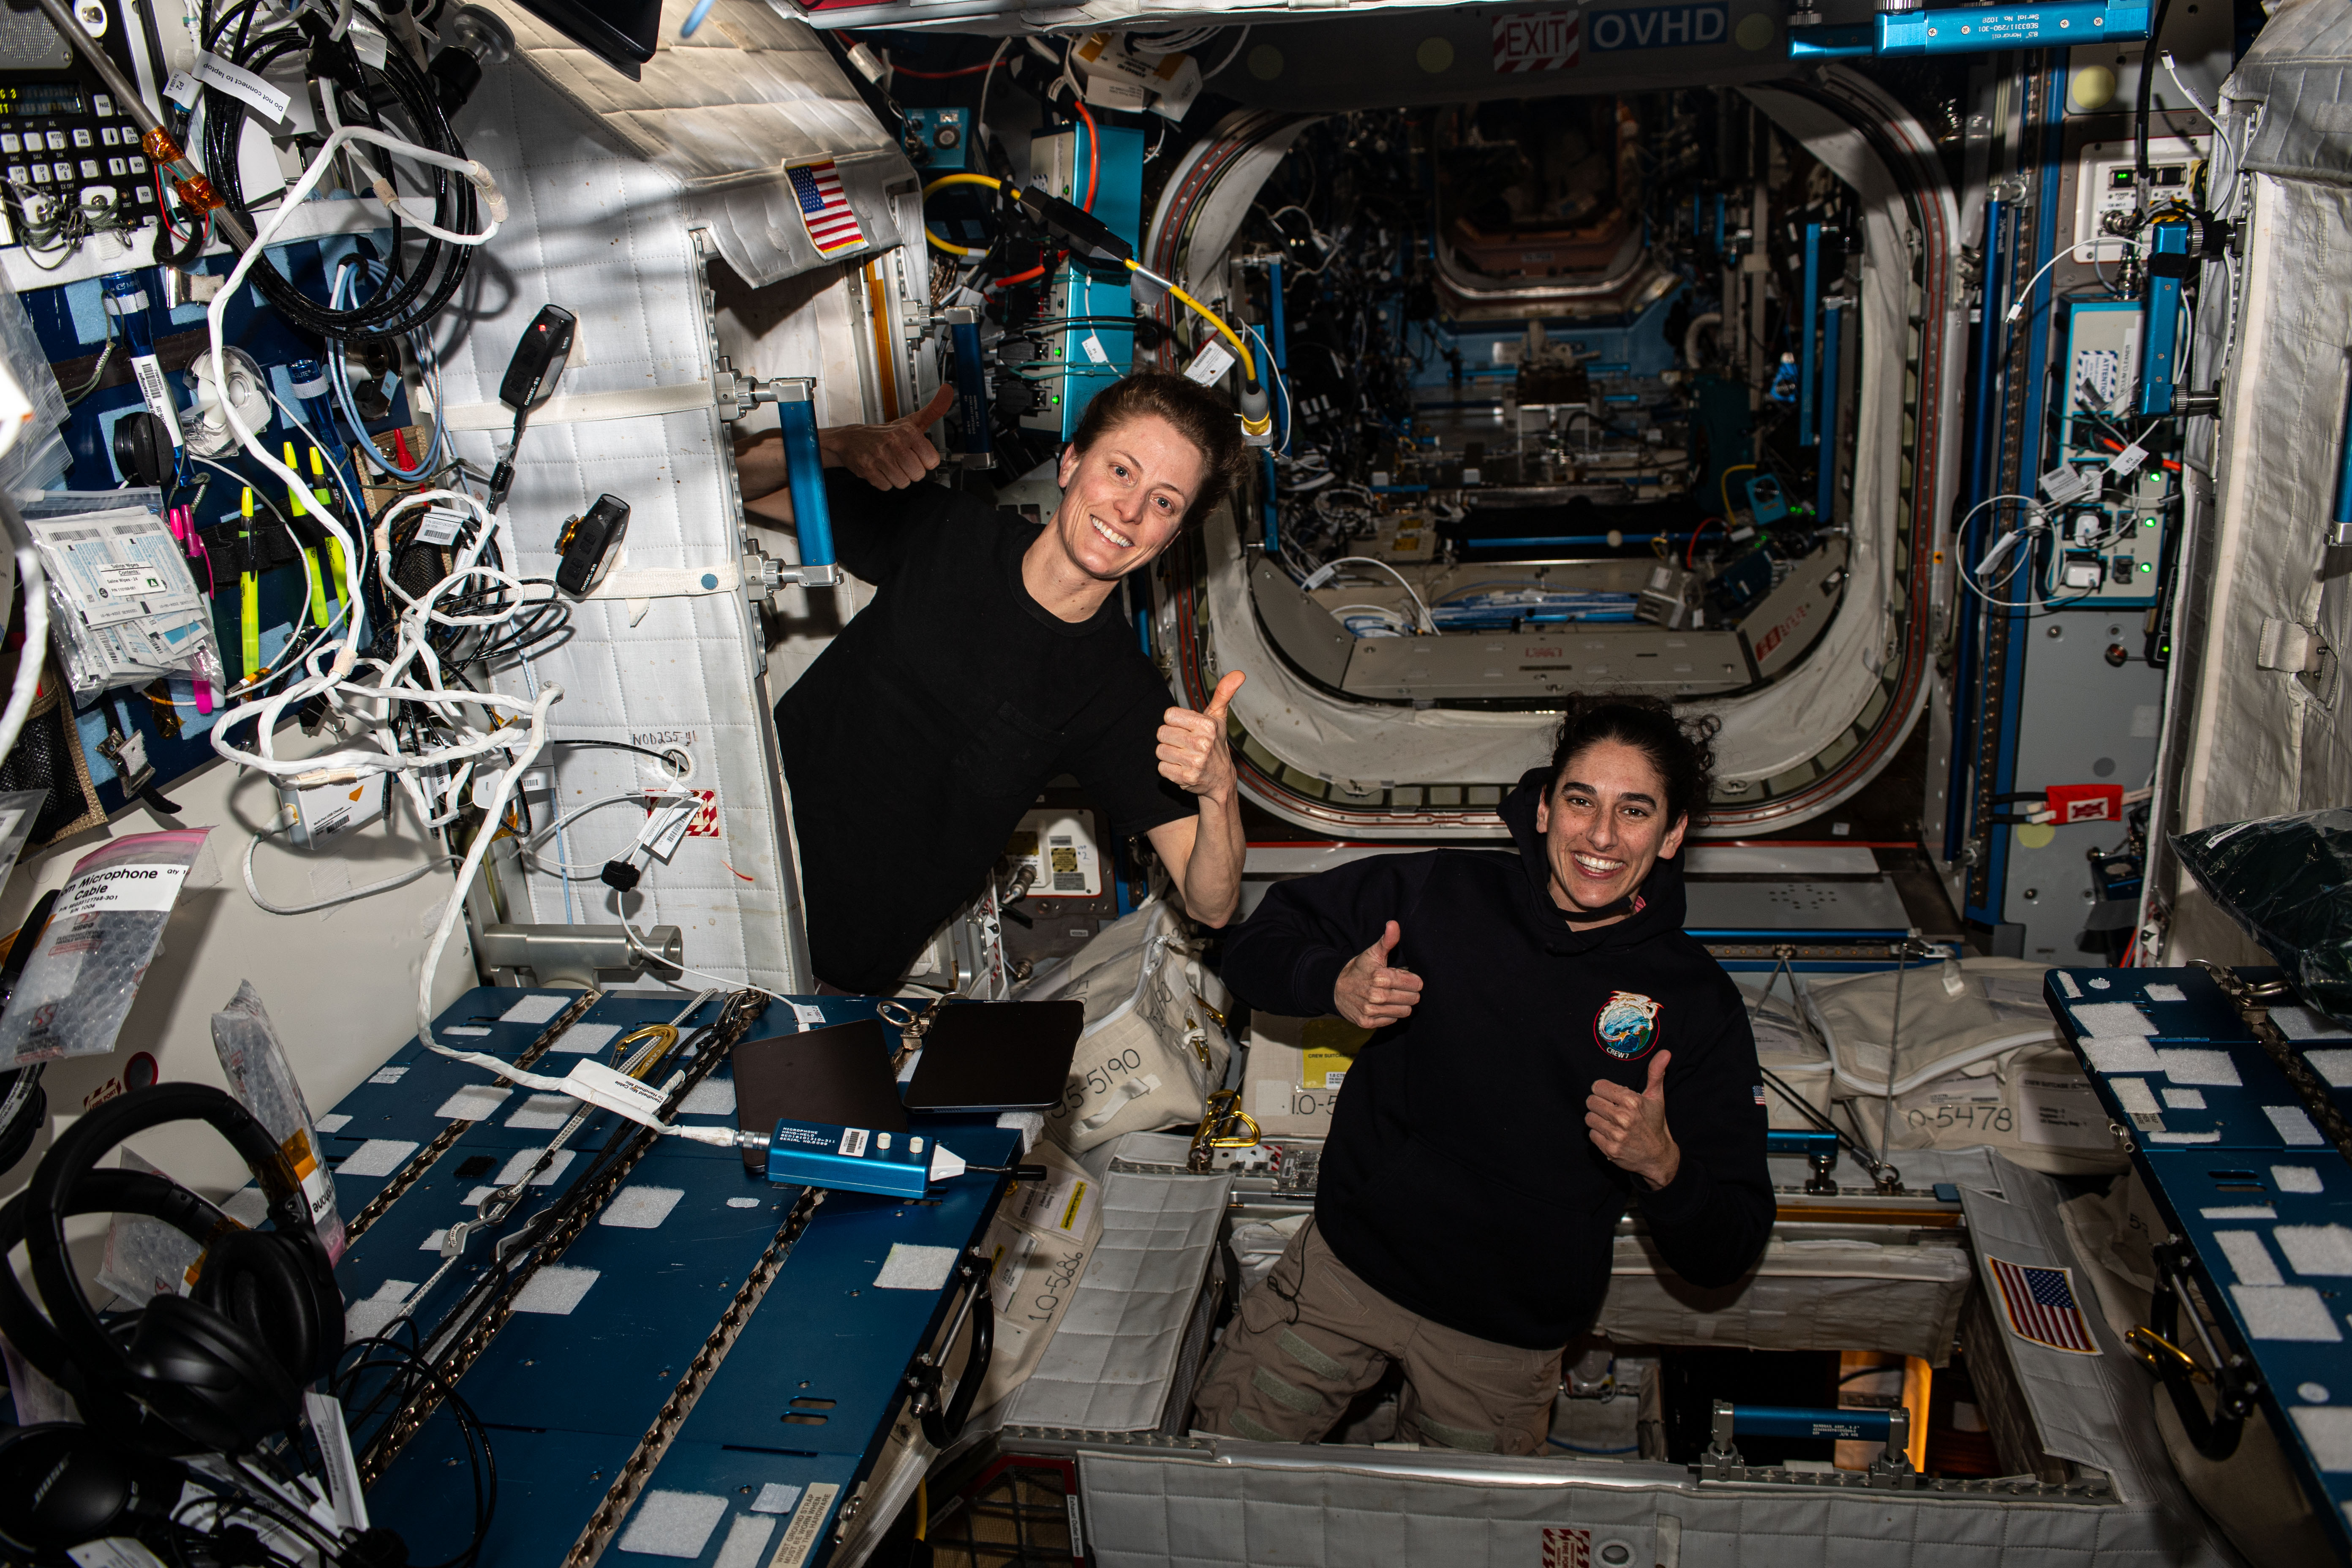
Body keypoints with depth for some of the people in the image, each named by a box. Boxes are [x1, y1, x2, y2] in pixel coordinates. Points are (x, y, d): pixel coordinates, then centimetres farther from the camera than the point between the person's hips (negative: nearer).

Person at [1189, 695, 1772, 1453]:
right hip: (1345, 1265, 1)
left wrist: (1663, 1167, -29)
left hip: (1506, 1343, -1)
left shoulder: (1697, 1003, -10)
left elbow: (1726, 1254, -7)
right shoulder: (1445, 894, -8)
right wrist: (1334, 984, -20)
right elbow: (1259, 943, 1)